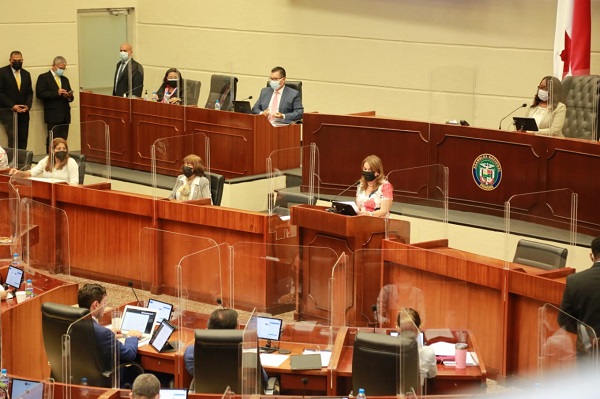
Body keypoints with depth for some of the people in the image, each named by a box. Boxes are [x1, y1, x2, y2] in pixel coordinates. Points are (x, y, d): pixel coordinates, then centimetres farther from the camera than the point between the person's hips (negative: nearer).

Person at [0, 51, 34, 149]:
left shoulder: (26, 74, 15)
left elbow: (30, 93, 15)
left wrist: (27, 106, -3)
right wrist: (12, 106, -13)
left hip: (23, 112, 5)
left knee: (23, 140, 0)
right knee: (13, 137, -18)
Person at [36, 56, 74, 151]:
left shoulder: (65, 79, 22)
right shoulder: (44, 78, 2)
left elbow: (70, 96, 22)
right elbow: (40, 93, -10)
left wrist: (69, 96, -3)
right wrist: (56, 93, -17)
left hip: (65, 115, 6)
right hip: (53, 115, -6)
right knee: (53, 140, -9)